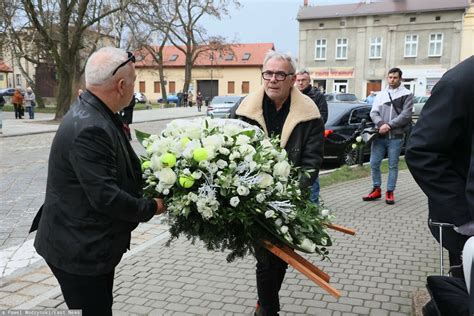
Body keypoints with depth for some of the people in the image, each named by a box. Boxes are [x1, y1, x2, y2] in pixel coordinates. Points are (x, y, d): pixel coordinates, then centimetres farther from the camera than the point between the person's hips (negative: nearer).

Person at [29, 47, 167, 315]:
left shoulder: (93, 113, 2)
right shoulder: (89, 129, -28)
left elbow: (116, 173, 11)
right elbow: (106, 197, -28)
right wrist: (151, 208, -14)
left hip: (91, 242, 9)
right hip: (80, 249, -9)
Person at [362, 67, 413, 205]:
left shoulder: (407, 95, 1)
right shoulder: (381, 94, 13)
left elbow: (405, 115, -9)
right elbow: (373, 112, 5)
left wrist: (389, 125, -16)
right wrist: (381, 124, -15)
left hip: (396, 137, -3)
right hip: (379, 135, 4)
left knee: (393, 165, 4)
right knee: (374, 163, 5)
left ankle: (390, 192, 14)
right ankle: (376, 189, 20)